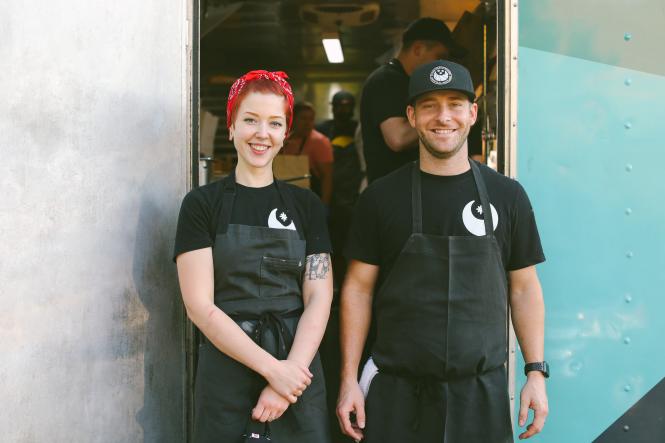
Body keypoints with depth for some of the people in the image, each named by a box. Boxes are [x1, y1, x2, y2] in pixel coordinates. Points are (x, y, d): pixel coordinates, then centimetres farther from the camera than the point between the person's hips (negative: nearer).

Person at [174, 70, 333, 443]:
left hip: (298, 373, 2)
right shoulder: (202, 203, -1)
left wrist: (290, 374, -14)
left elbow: (319, 298, 0)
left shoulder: (307, 205, 7)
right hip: (226, 374, -2)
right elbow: (200, 306, -8)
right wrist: (272, 368, -15)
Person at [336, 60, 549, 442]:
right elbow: (359, 287, 1)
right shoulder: (381, 197, -1)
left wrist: (536, 372, 1)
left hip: (483, 391, 1)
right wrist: (350, 380, -3)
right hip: (397, 391, -1)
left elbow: (524, 288, 6)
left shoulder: (507, 195, 2)